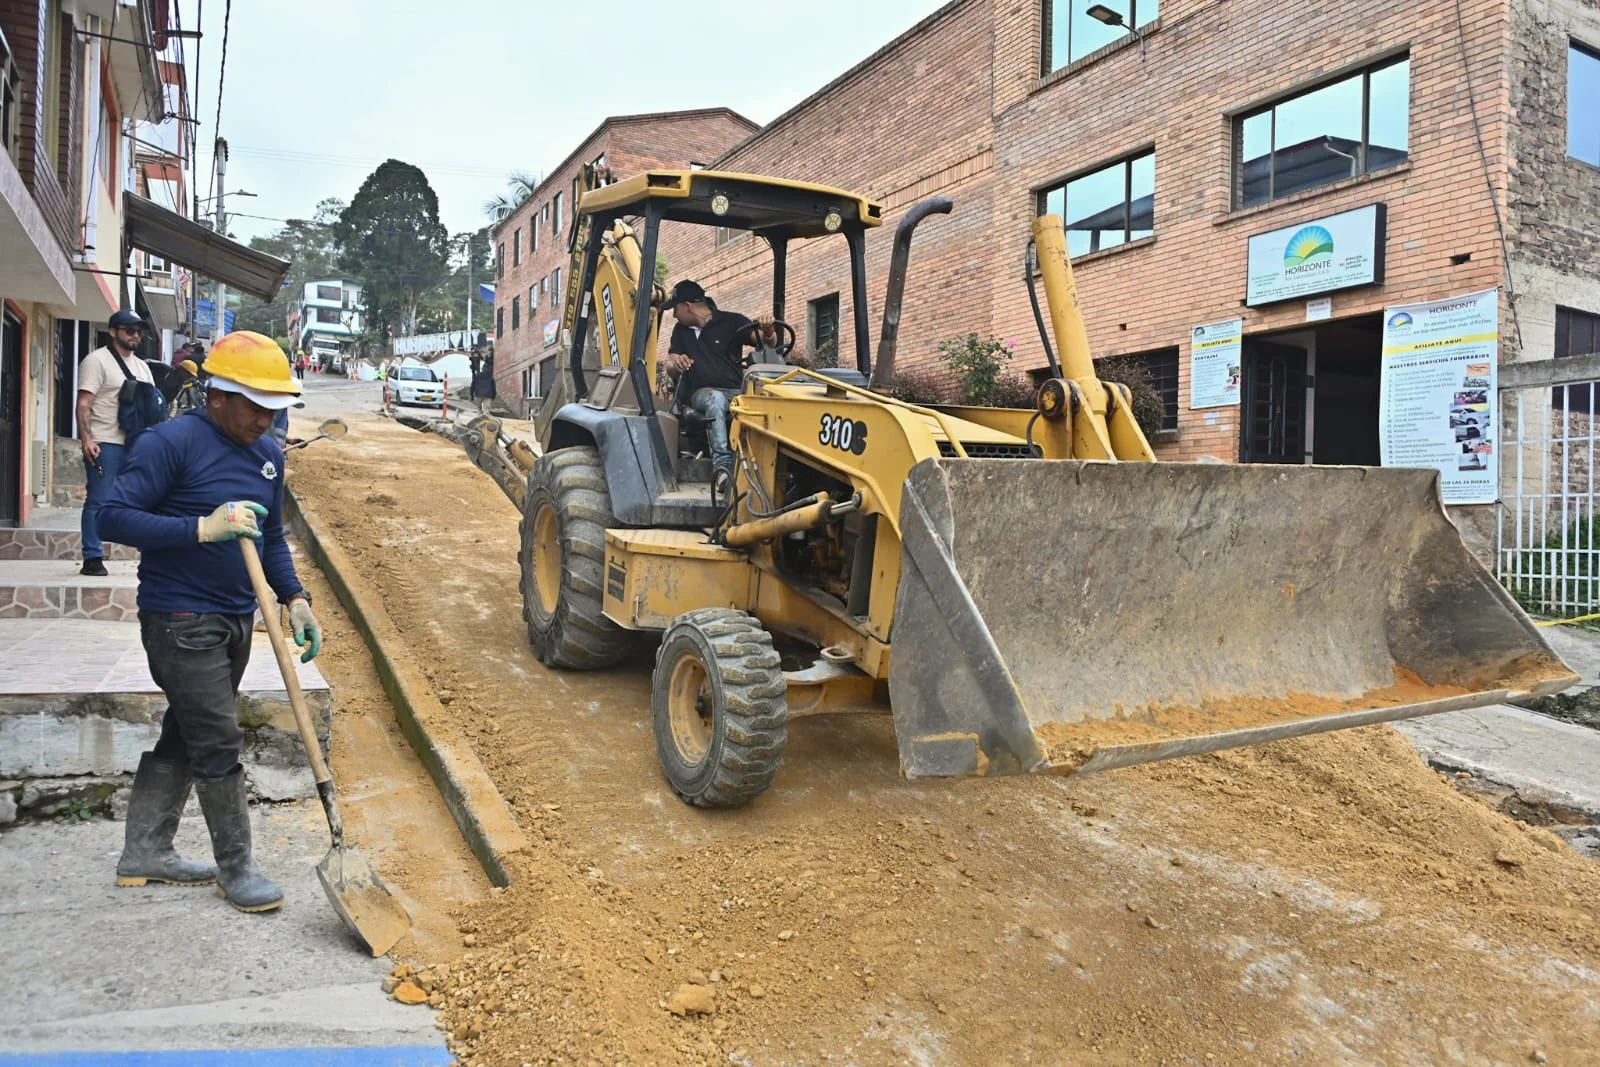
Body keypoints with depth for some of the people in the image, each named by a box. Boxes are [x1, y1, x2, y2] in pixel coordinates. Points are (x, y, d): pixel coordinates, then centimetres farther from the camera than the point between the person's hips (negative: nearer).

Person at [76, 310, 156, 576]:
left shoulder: (142, 366, 19)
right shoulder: (97, 360, -3)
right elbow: (83, 404, -10)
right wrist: (86, 439, -20)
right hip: (105, 444, -7)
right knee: (98, 502, -3)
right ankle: (92, 558, 2)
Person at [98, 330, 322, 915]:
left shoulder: (268, 454, 9)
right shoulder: (173, 442, -14)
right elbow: (114, 515, -18)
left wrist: (294, 597, 4)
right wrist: (202, 528, -27)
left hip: (235, 620, 8)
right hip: (180, 620, -8)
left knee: (184, 736, 17)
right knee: (218, 744, -4)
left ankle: (144, 852, 31)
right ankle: (235, 867, 9)